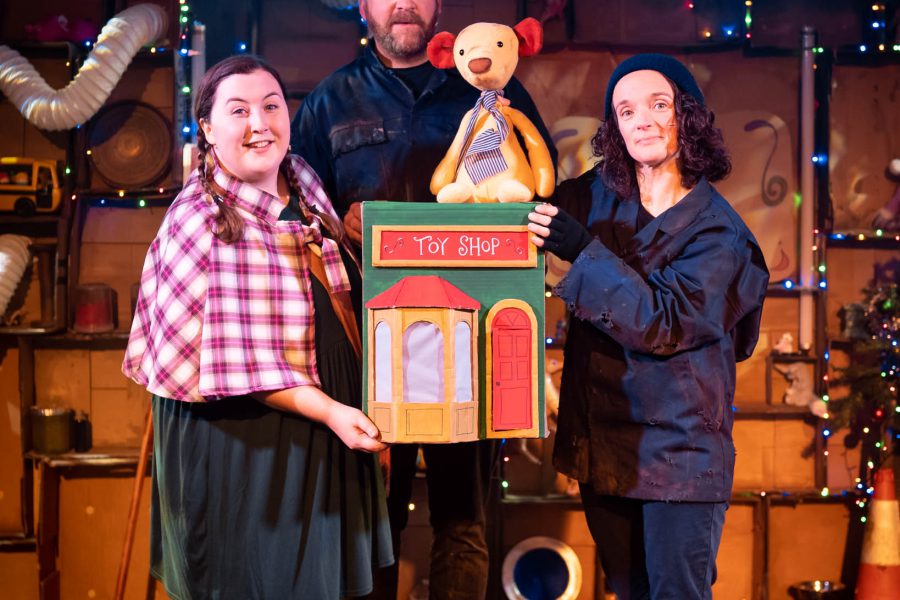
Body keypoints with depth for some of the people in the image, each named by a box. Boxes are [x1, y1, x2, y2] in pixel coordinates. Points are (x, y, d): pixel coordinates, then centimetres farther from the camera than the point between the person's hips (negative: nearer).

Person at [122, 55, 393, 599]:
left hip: (326, 438, 7)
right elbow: (234, 359, -20)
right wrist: (329, 411, -24)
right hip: (243, 447, -7)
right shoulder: (201, 222, -18)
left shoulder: (302, 183, 3)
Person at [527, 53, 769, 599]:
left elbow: (664, 322, -20)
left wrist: (584, 250, -23)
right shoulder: (595, 195, 2)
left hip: (678, 447, -5)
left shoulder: (717, 230, -10)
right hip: (602, 437, 5)